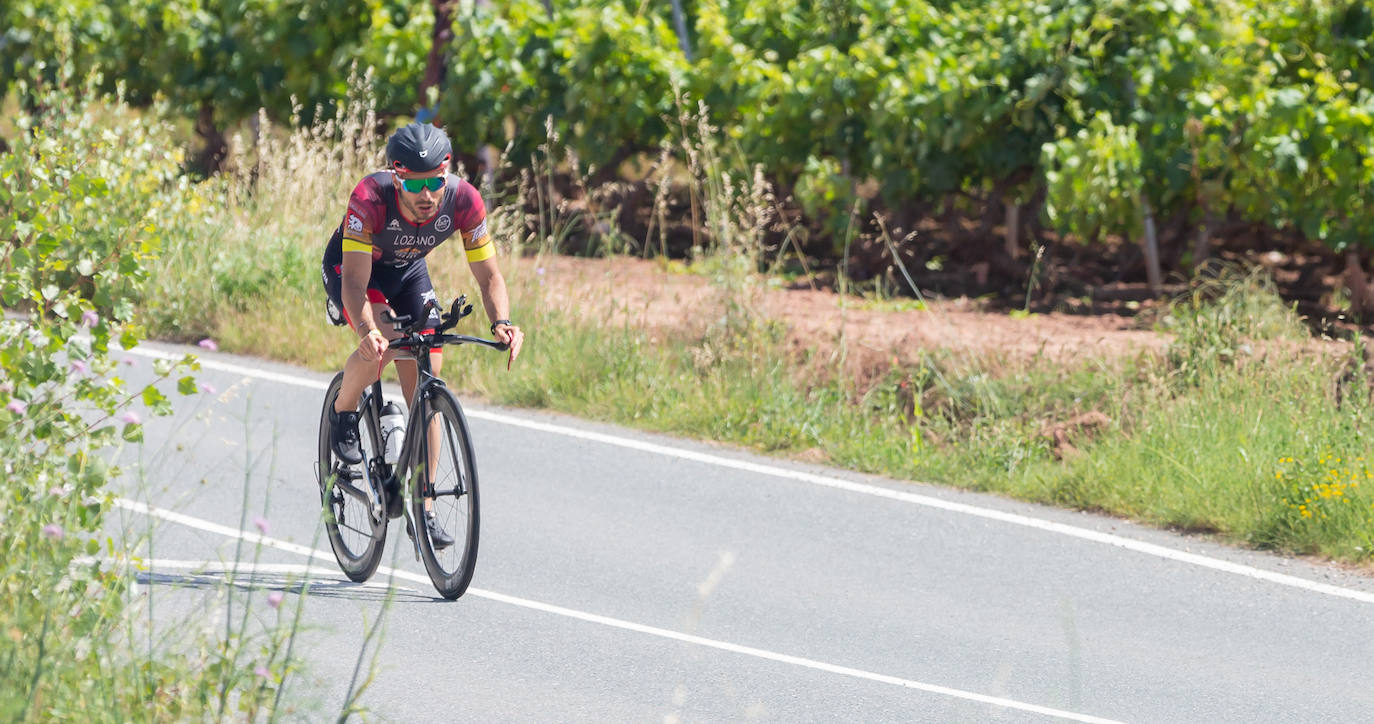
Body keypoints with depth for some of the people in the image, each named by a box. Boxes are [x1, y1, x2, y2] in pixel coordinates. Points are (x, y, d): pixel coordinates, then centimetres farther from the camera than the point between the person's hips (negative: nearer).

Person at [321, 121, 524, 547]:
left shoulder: (463, 200, -29)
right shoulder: (371, 197, -38)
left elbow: (489, 275, -22)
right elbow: (356, 281, -41)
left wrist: (501, 323, -42)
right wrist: (368, 331, -60)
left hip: (408, 271, 3)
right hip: (349, 267, -3)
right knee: (383, 344, -33)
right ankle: (343, 413, -2)